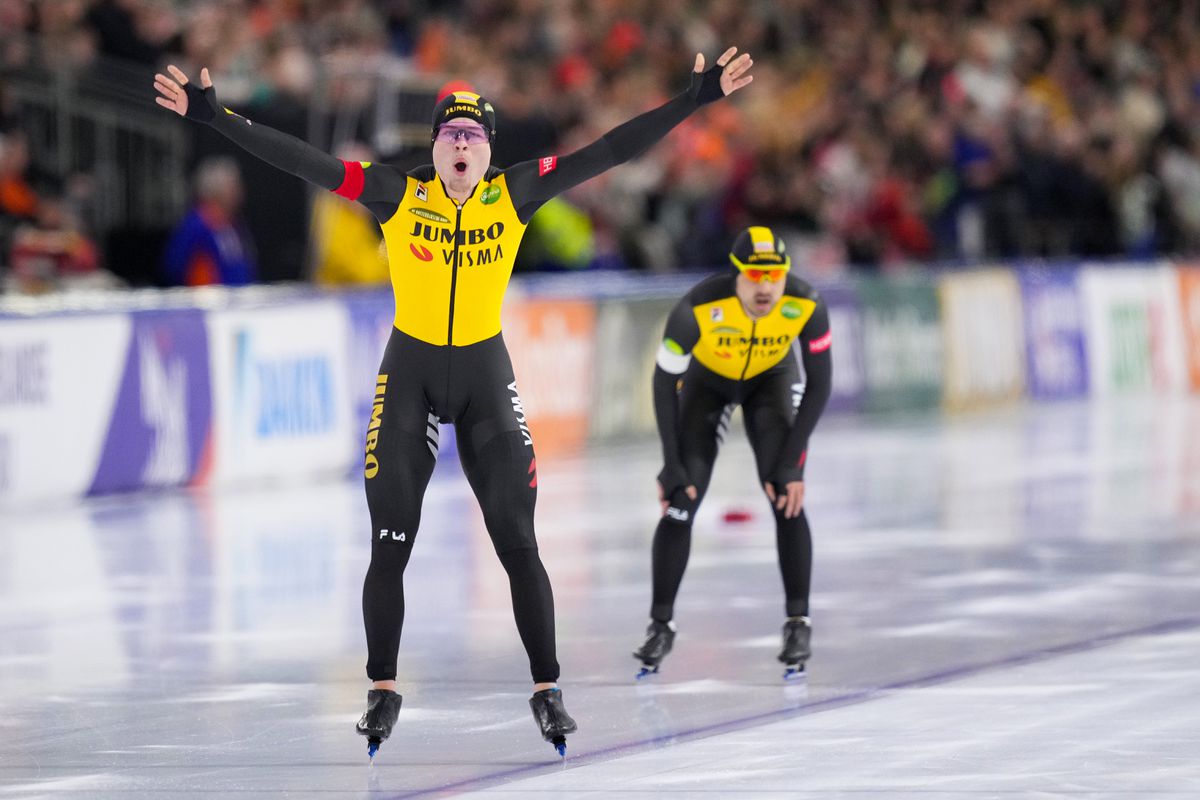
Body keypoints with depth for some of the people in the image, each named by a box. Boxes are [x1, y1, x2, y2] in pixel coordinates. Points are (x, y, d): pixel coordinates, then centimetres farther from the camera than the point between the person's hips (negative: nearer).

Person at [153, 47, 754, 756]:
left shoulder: (516, 194, -5)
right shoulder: (397, 194, -9)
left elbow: (608, 153, -7)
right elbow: (304, 162, -14)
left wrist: (697, 99, -10)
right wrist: (214, 116, -21)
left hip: (485, 373, 1)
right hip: (409, 371, -1)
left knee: (518, 542, 0)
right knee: (390, 543, 1)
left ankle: (547, 691, 10)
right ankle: (384, 691, 15)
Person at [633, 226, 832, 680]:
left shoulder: (806, 306, -33)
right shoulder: (698, 309, -36)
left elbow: (819, 386, -19)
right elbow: (664, 383, -21)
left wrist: (790, 463, -22)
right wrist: (672, 466, -20)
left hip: (771, 381, 1)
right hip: (707, 382, -1)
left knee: (787, 499, -16)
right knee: (680, 504, -9)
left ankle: (798, 622, -4)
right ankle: (661, 626, 7)